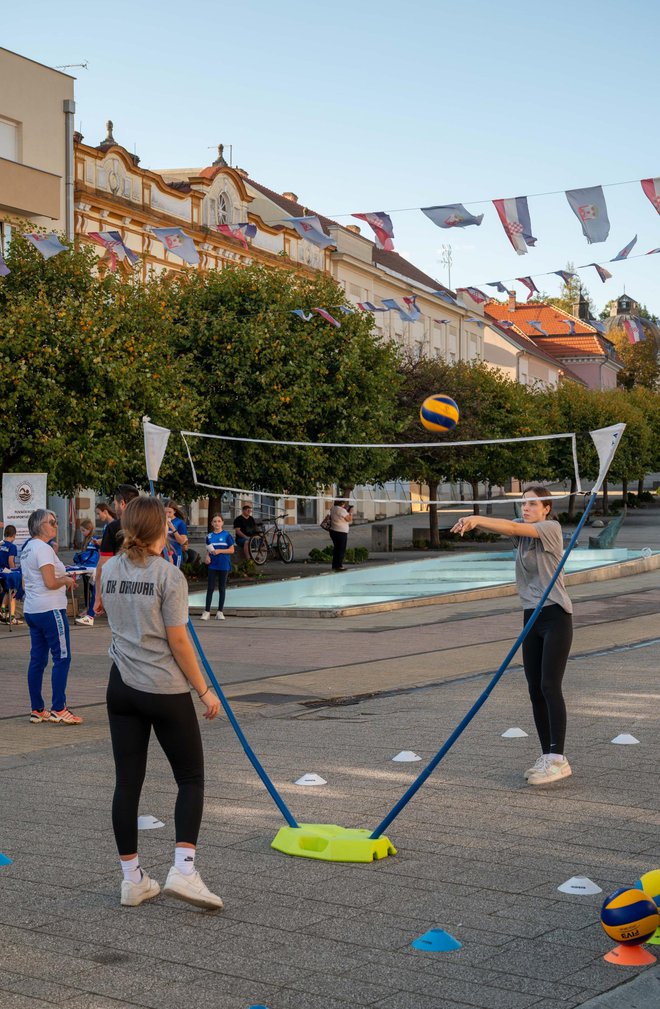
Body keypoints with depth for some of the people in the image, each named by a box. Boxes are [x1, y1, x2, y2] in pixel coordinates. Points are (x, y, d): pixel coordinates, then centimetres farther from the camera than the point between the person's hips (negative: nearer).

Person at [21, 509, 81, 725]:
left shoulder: (27, 549, 17)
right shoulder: (43, 548, -13)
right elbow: (50, 583, -20)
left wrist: (63, 578, 16)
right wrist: (67, 580, -1)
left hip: (31, 610, 10)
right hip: (49, 609, -10)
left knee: (37, 659, 10)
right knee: (62, 658, -6)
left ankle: (37, 710, 13)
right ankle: (58, 710, -7)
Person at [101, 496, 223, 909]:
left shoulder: (109, 571, 4)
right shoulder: (169, 574, -14)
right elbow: (178, 640, -15)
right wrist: (204, 690, -6)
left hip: (122, 688, 6)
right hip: (166, 690, -6)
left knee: (128, 781, 9)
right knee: (191, 778, 7)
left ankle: (133, 879, 15)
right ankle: (183, 869, -6)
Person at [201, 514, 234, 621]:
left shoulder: (226, 535, -3)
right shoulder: (209, 536, 7)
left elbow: (232, 550, -4)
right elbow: (208, 550, 15)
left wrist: (219, 551, -15)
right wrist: (207, 557, -6)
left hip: (224, 565, -2)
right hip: (212, 565, 2)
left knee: (222, 588, 6)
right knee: (210, 588, -1)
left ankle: (220, 612, 11)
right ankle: (207, 611, 2)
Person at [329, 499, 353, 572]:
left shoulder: (333, 509, 7)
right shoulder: (342, 510, -19)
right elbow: (349, 519, -15)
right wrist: (351, 512, 1)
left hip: (333, 531, 9)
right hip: (341, 532, -9)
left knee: (336, 548, 16)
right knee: (341, 549, -1)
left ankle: (334, 565, 20)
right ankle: (339, 566, 0)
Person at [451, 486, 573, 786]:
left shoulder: (551, 528, -9)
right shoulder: (522, 528, 11)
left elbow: (513, 528, -25)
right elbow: (504, 526, -10)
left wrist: (476, 520, -37)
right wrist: (472, 522, -31)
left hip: (556, 615, -7)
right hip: (532, 616, 7)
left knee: (550, 686, -12)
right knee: (535, 689, 6)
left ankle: (558, 759, -12)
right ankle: (547, 756, 12)